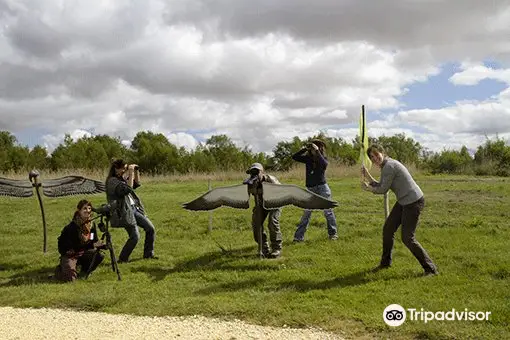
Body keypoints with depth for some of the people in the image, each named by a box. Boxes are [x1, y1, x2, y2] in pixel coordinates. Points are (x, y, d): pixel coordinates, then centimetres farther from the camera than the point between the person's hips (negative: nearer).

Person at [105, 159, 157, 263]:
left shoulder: (123, 178, 12)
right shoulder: (112, 181, -14)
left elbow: (137, 184, 22)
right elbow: (127, 189, -27)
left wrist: (136, 171, 8)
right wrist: (131, 174, -22)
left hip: (134, 208, 9)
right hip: (124, 212, -9)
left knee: (150, 228, 8)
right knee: (135, 236, -12)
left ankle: (148, 254, 21)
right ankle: (122, 259, 5)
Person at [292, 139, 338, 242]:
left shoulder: (323, 158, -1)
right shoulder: (308, 158, 6)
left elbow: (324, 164, -24)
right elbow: (294, 157, -1)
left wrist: (317, 152, -22)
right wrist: (304, 149, -8)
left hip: (322, 187, -2)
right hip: (310, 189, 2)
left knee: (328, 211, 0)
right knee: (306, 213, 2)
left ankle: (333, 233, 11)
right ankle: (299, 236, 3)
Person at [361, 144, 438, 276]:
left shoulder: (389, 166, -20)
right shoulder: (385, 166, 10)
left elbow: (383, 190, -14)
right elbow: (380, 187, 8)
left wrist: (368, 188, 0)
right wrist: (367, 177, 1)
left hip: (414, 202, -10)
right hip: (403, 201, 10)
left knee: (407, 238, -7)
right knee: (388, 229, 15)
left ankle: (430, 269, 3)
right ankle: (385, 262, 32)